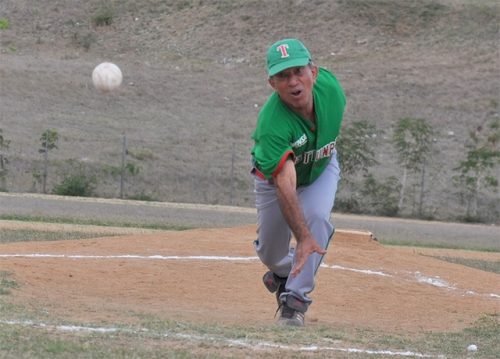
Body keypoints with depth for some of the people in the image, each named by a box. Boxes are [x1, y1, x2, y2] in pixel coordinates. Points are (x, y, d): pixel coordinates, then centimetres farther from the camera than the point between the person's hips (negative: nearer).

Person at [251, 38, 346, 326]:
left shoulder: (329, 84, -31)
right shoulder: (271, 123, -45)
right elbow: (285, 186, -52)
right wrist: (304, 238, -61)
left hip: (321, 168, 2)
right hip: (275, 175, -2)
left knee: (317, 218, -25)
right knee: (269, 252, 7)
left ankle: (295, 299, -17)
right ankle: (283, 272, 44)